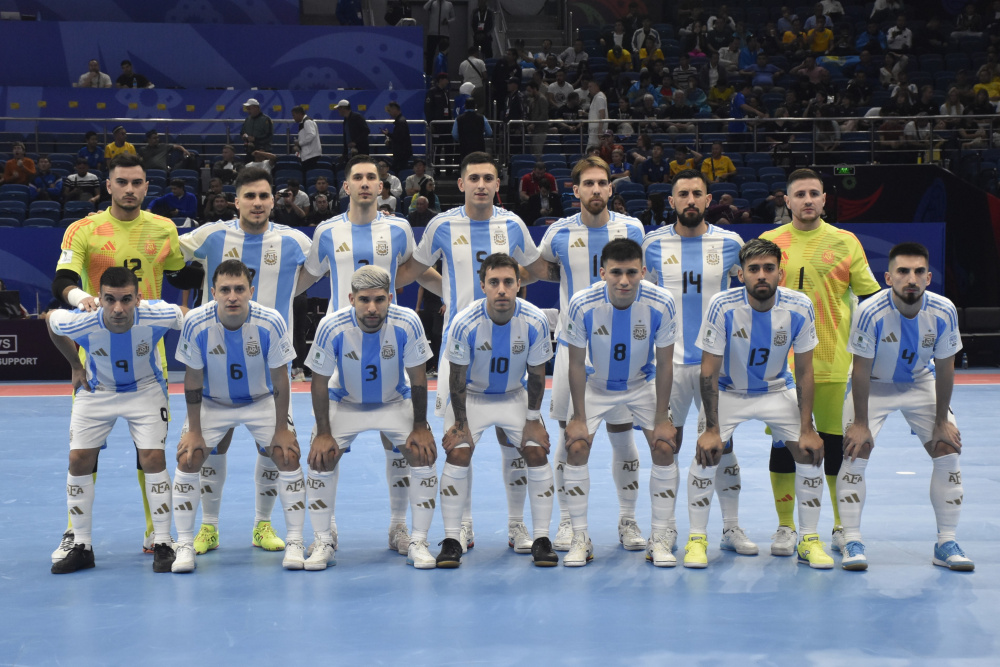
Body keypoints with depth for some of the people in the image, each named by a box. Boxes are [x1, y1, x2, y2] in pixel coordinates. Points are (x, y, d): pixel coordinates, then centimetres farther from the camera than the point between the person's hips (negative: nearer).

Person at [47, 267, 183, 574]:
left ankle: (162, 545, 0)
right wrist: (76, 366, 1)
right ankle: (82, 547, 11)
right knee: (79, 460, -3)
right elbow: (51, 320, -5)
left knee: (153, 458, -13)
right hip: (96, 391, 2)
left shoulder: (158, 316, -34)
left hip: (145, 390, -1)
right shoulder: (80, 323, -31)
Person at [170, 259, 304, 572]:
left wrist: (282, 429, -12)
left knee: (287, 457, -13)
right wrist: (194, 430, -11)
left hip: (263, 401, 0)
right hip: (212, 403, 1)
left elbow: (280, 380, -15)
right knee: (188, 458, -12)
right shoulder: (196, 323, -25)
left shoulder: (271, 322, -27)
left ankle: (295, 543, 1)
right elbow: (193, 379, -13)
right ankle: (184, 545, 1)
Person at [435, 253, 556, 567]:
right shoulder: (465, 322, -27)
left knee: (537, 452, -11)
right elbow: (457, 376, -15)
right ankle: (451, 540, -6)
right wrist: (460, 422, -12)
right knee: (457, 454, -17)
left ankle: (540, 539, 0)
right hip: (471, 396, -1)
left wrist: (533, 419, -6)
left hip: (515, 396, 1)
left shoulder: (535, 321, -23)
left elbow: (536, 373, -9)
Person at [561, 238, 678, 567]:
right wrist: (578, 418, -12)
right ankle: (580, 539, 3)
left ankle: (659, 540, 4)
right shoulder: (582, 304, -27)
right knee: (576, 448, -11)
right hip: (594, 385, 0)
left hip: (643, 385, 0)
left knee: (664, 449, -10)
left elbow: (663, 364, -14)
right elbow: (577, 363, -14)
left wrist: (662, 418, -12)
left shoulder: (661, 303, -26)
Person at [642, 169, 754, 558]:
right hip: (668, 360, 0)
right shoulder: (654, 244, 3)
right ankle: (666, 527, 16)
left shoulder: (730, 244, 2)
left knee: (722, 442, 4)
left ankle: (731, 528, 13)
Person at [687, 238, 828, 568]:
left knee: (810, 452, -9)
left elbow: (804, 372, -11)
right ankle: (697, 539, 0)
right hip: (728, 391, -2)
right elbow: (709, 371, -19)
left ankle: (809, 540, 8)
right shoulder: (723, 306, -27)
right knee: (706, 453, -17)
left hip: (777, 390, 2)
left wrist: (807, 429, -13)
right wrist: (711, 428, -21)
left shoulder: (799, 308, -21)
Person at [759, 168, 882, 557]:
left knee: (838, 444, 3)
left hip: (834, 364, 0)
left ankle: (843, 527, 18)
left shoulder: (845, 243, 4)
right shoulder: (767, 243, 4)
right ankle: (785, 527, 15)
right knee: (782, 444, 3)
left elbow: (871, 297, 8)